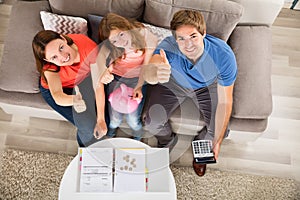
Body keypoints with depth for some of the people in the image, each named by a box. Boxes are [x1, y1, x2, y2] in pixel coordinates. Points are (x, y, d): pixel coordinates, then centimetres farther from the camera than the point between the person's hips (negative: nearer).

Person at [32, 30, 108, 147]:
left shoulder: (89, 46, -37)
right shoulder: (49, 67, -37)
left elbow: (98, 85, -32)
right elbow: (57, 96, -49)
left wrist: (101, 120, -34)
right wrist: (74, 100, -72)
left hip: (82, 80, 2)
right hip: (53, 89, -2)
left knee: (104, 122, -9)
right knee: (87, 126, -12)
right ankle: (86, 149, 22)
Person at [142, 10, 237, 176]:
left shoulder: (223, 55, -34)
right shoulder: (169, 46, -36)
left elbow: (225, 101, -26)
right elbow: (148, 71, -57)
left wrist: (217, 142, -23)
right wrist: (154, 73, -83)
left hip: (207, 86, 0)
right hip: (173, 83, 0)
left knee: (219, 130, -15)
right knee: (152, 122, -16)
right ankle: (167, 141, 23)